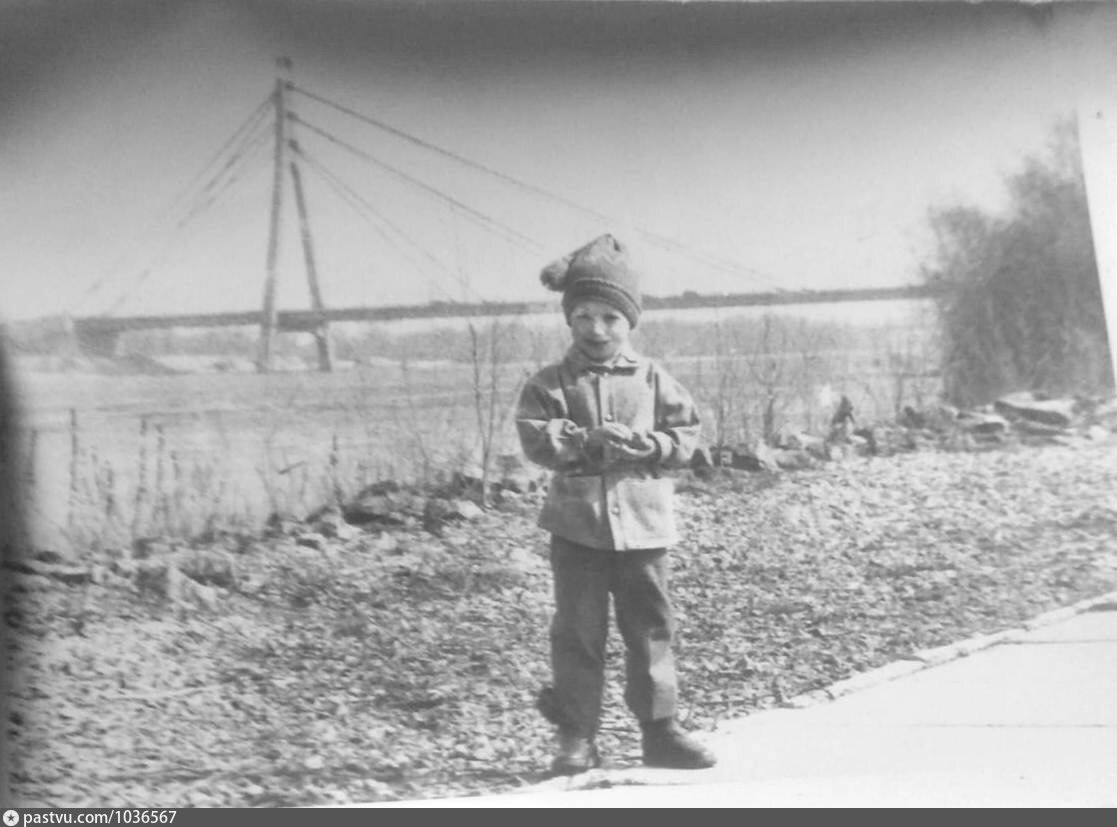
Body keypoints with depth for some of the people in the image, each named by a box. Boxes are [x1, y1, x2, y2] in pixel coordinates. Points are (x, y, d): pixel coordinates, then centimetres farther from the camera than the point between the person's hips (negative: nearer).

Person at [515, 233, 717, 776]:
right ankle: (576, 735, 14)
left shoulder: (652, 379, 5)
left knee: (651, 629, 7)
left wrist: (642, 444, -14)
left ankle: (660, 728, 18)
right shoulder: (551, 383, 1)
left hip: (643, 523, 1)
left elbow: (686, 436, 2)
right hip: (577, 523, -1)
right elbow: (535, 438, -10)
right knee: (578, 633, 4)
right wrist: (589, 441, -22)